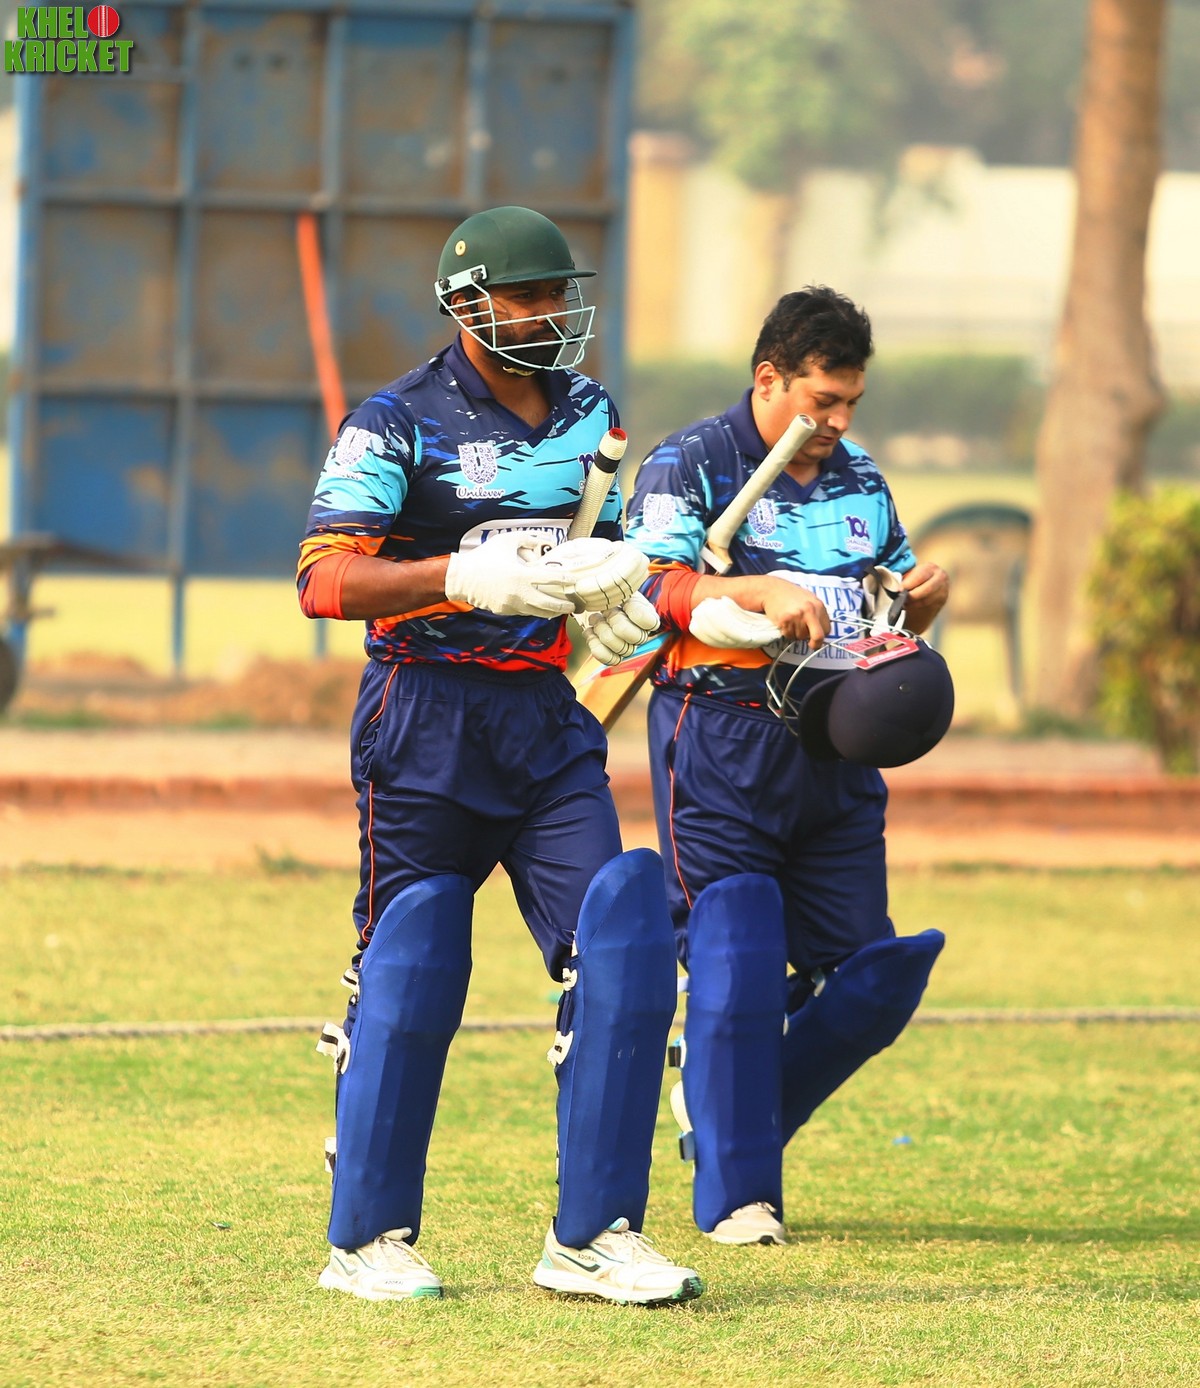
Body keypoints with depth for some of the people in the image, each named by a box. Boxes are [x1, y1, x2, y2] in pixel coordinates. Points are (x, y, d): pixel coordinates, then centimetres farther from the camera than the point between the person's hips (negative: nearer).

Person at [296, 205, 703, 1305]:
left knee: (625, 953, -6)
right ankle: (367, 1238, 13)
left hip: (547, 722, 5)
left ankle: (592, 1235, 0)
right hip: (426, 727, -5)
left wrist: (612, 584, 0)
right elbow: (326, 579, -17)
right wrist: (464, 577, -30)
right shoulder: (400, 422, -8)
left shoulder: (586, 413, 11)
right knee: (409, 978, -2)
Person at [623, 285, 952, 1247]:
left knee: (869, 976, 3)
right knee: (736, 969, -10)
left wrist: (922, 596, -1)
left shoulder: (860, 481, 15)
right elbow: (652, 584, -16)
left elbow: (893, 606, 22)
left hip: (837, 753, 6)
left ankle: (729, 1117, 24)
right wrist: (758, 593, -30)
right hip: (722, 745, -6)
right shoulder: (691, 466, -3)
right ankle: (734, 1193, 0)